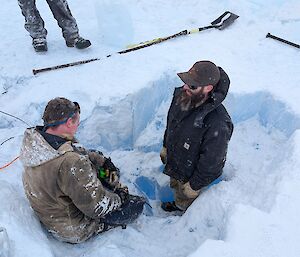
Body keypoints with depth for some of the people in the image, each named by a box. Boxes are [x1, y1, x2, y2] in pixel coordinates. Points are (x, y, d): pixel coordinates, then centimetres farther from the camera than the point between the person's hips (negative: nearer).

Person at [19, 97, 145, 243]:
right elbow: (98, 207, -29)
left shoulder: (31, 139, -14)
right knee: (136, 205, 1)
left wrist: (103, 161, 0)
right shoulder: (70, 164, -40)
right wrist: (119, 198, -10)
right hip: (73, 230, -8)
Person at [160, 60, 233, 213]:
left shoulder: (217, 125, -41)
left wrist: (194, 186, -16)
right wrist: (165, 147, 13)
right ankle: (178, 204, 68)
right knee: (176, 188, 36)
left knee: (187, 201, 24)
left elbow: (211, 162, -28)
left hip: (191, 174, -7)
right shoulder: (181, 95, -19)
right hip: (174, 163, 7)